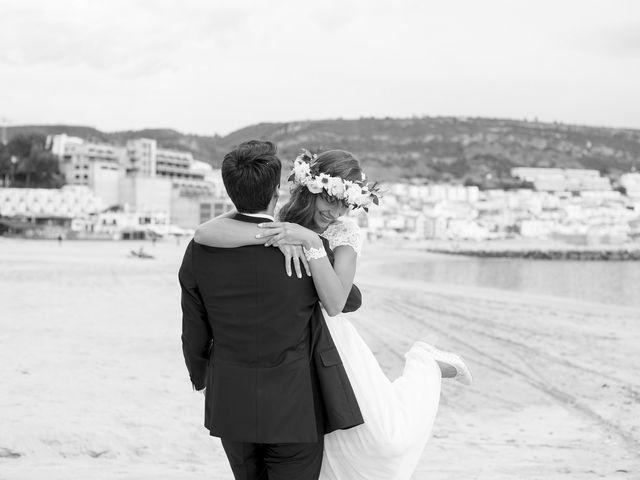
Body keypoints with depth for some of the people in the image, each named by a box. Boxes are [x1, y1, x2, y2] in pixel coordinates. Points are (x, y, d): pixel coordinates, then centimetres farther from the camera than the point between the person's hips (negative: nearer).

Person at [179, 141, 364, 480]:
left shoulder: (199, 251, -9)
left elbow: (195, 335, 2)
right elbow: (349, 300, 3)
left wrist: (200, 377, 21)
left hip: (232, 408, 3)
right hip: (294, 409, -3)